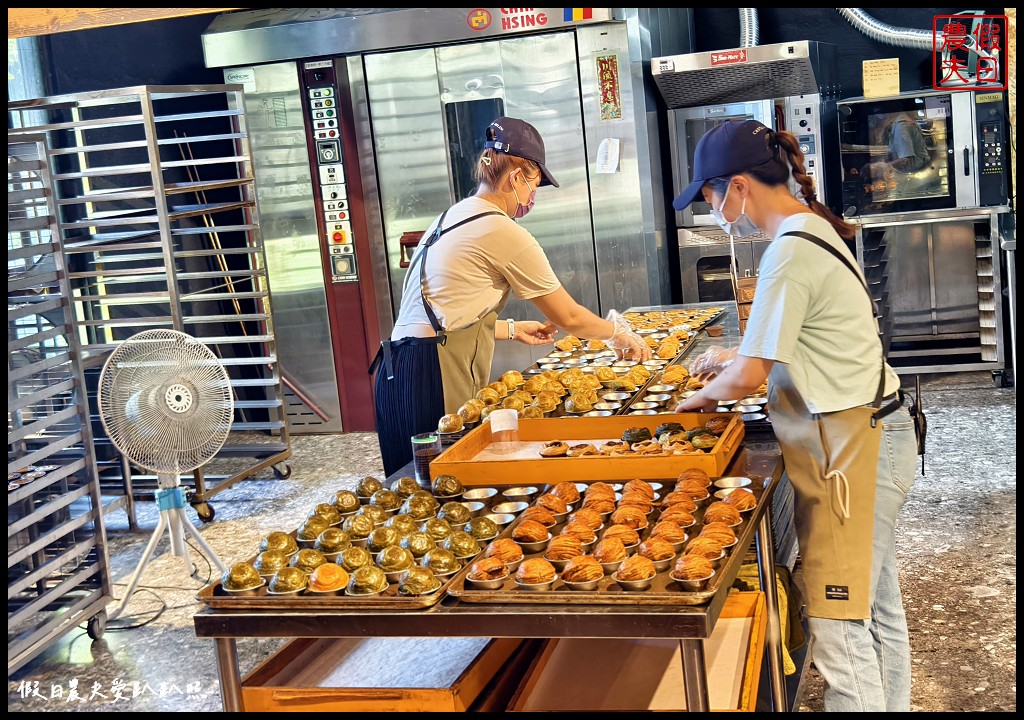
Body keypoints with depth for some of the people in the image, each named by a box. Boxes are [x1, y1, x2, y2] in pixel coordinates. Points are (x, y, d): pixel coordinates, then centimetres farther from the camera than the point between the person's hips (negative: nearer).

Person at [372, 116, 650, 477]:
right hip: (435, 380, -9)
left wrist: (512, 330, 30)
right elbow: (568, 318, 0)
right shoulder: (504, 232, -9)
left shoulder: (450, 218, 17)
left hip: (396, 373, 9)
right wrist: (619, 332, 17)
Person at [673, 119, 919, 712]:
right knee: (878, 607, 21)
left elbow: (748, 378, -19)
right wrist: (736, 358, 18)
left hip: (851, 450, -10)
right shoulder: (816, 229, 10)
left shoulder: (790, 254, -21)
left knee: (839, 628, -4)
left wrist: (703, 395, 1)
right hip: (869, 437, 10)